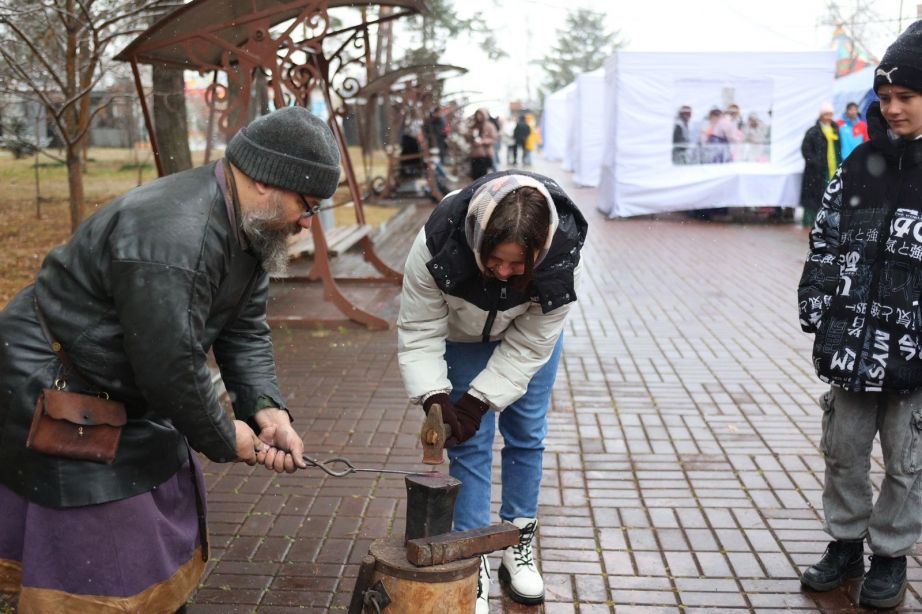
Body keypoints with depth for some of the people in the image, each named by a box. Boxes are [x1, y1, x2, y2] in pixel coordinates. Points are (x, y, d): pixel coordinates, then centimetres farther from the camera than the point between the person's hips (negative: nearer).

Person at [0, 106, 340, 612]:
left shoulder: (247, 226, -1)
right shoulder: (173, 239, -32)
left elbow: (245, 329, 1)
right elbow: (172, 367, -29)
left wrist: (266, 408, -13)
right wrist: (224, 438, -14)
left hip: (121, 395, 10)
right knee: (100, 570, 0)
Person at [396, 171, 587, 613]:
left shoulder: (563, 257, -38)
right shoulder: (437, 245, -41)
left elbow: (529, 344, -28)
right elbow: (419, 332, -29)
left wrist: (480, 399, -33)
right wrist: (434, 397, -41)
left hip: (529, 329, 1)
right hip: (461, 333, -1)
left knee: (527, 434, 8)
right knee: (469, 441, -4)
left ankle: (519, 543, 26)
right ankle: (473, 561, 8)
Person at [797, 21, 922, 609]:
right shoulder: (861, 165, 5)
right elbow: (826, 242, 9)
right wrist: (816, 310, 3)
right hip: (853, 346, 4)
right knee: (843, 452, 14)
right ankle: (846, 545, 32)